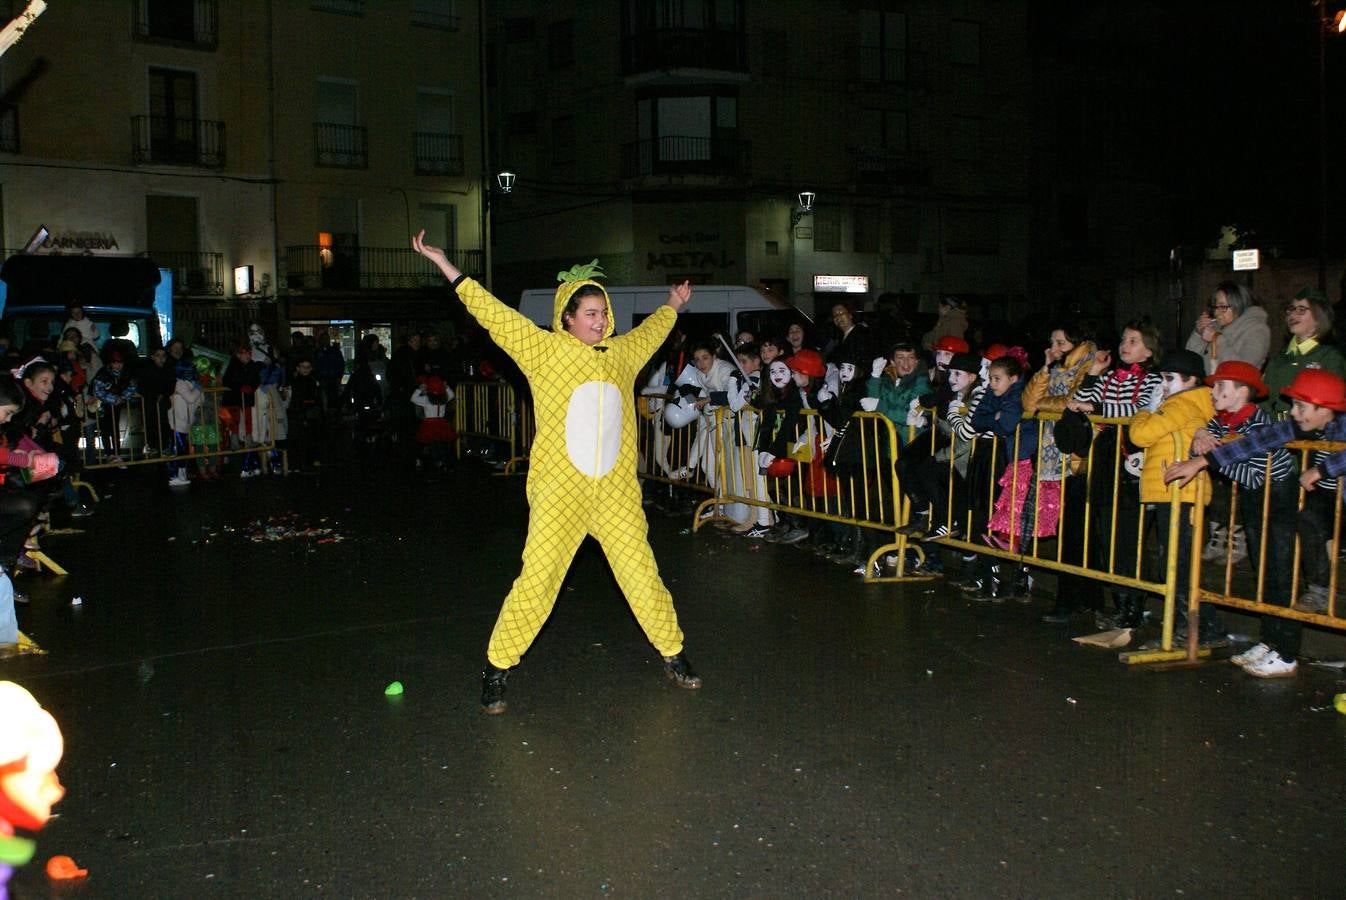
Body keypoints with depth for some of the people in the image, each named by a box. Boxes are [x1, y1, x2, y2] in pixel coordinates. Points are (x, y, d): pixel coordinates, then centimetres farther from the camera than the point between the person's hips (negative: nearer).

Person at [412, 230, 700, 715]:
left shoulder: (622, 352, 11)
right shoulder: (546, 350, -2)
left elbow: (651, 330, 32)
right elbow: (491, 312, -5)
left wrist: (673, 304, 50)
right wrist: (441, 262, -8)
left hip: (617, 493, 4)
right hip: (560, 493, -4)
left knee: (643, 575, 7)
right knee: (536, 580, -5)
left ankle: (673, 656, 26)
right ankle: (497, 668, 11)